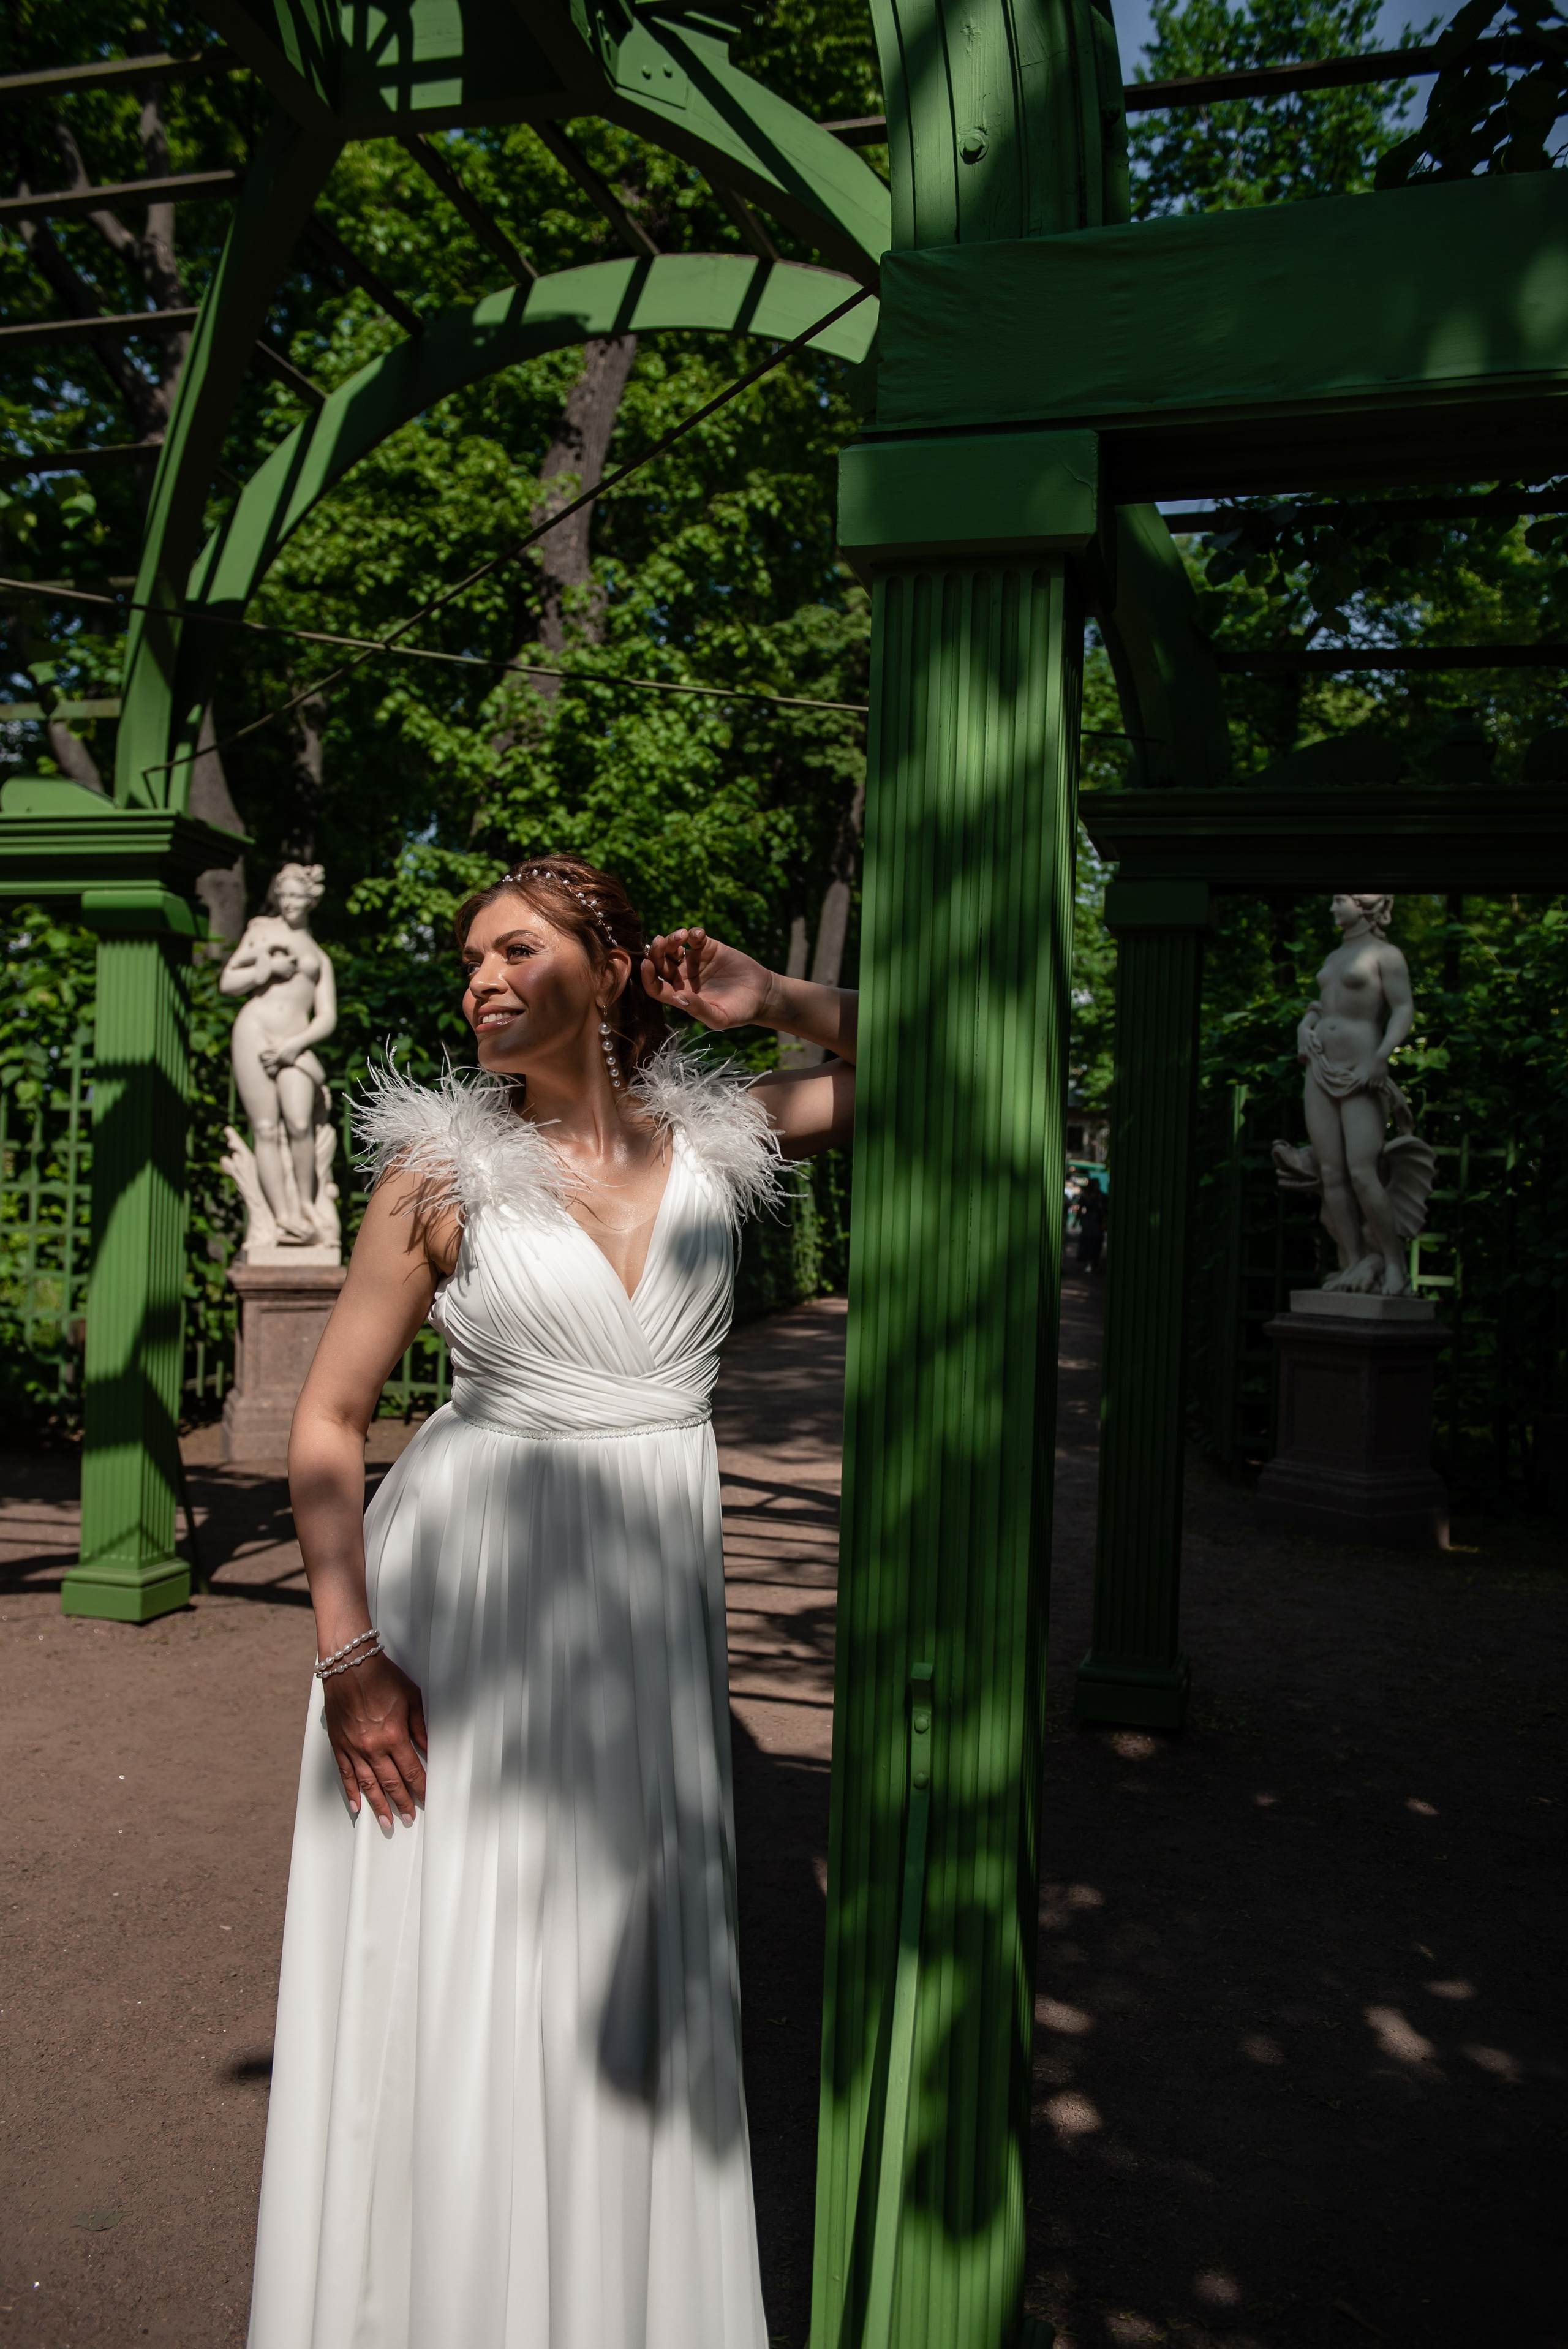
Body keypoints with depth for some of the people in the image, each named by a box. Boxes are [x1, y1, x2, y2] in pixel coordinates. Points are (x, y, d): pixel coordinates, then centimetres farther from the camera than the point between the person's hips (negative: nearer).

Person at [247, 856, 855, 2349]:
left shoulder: (715, 1138, 0)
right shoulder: (445, 1165, -7)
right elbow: (328, 1417, -4)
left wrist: (774, 1003, -3)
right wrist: (349, 1652, -11)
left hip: (649, 1609, 3)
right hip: (464, 1604, -2)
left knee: (624, 1985, 15)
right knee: (451, 1981, 7)